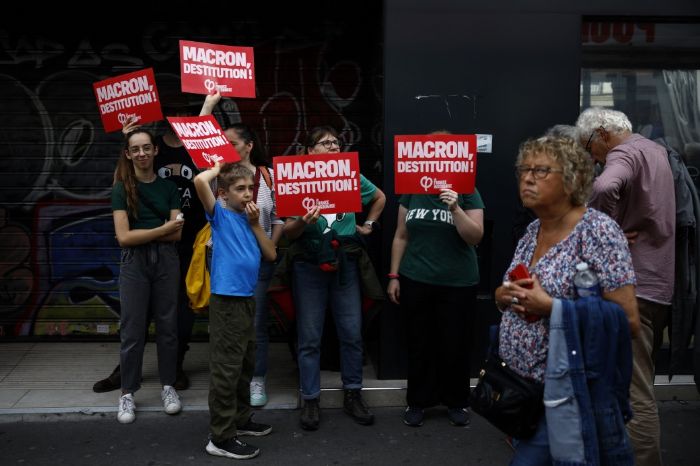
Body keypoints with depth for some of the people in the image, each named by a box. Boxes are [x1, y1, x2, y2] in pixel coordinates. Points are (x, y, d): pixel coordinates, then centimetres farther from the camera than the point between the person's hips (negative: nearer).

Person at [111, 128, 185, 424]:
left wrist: (139, 234, -10)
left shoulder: (168, 187, 5)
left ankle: (168, 386, 21)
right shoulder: (122, 189, -1)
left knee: (167, 325, 7)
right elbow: (124, 237, -10)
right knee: (132, 330, 1)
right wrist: (162, 228, -9)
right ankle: (127, 393, 13)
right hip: (134, 263, -2)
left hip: (166, 260, 2)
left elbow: (176, 234, -3)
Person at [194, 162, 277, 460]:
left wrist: (255, 223, 2)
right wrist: (220, 166, -3)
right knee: (226, 369, -3)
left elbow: (271, 255, 9)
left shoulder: (248, 220, 13)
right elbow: (200, 181, -22)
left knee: (245, 365, 20)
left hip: (247, 300, 8)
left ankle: (240, 419, 36)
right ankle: (221, 437, 6)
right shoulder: (220, 216, -5)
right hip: (226, 302, -8)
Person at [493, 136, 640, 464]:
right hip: (515, 381, 7)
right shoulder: (533, 229, 6)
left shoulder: (598, 231, -17)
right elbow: (504, 298, 16)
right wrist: (506, 294, -7)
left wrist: (549, 306, -24)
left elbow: (628, 321, -21)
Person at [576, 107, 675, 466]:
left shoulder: (625, 153, -11)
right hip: (657, 283, 10)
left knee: (635, 392, -8)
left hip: (633, 286, -10)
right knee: (639, 385, 18)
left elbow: (603, 188, -35)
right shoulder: (656, 151, 19)